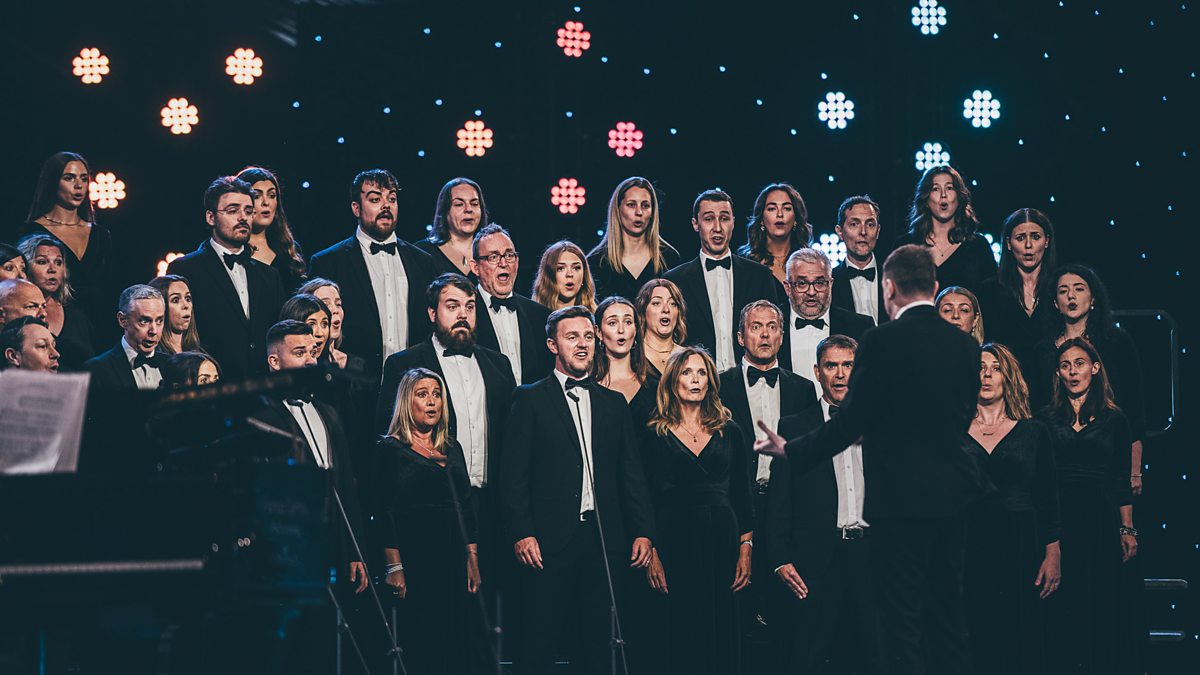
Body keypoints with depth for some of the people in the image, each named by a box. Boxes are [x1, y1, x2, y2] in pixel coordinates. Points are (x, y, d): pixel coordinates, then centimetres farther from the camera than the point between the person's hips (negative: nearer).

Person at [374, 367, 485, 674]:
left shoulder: (452, 449, 16)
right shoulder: (390, 449, 0)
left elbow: (467, 508, 15)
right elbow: (383, 512, -6)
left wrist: (473, 561, 7)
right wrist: (394, 567, -13)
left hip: (454, 562, 5)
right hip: (414, 562, -5)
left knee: (457, 649, 1)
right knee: (420, 650, -6)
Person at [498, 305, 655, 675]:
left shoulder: (614, 403, 15)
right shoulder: (530, 399, 3)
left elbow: (632, 473, 13)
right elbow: (513, 475, -3)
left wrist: (643, 531, 3)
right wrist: (521, 534, -12)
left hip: (603, 542, 4)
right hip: (548, 544, -4)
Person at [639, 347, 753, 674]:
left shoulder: (729, 431, 11)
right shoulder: (655, 435, 4)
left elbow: (741, 493, 9)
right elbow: (647, 498, 1)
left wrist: (746, 549, 0)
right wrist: (651, 554, -7)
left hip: (722, 537, 2)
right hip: (676, 541, -2)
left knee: (723, 627, 2)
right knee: (684, 631, -1)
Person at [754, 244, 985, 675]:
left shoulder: (882, 342, -13)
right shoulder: (965, 344, 6)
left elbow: (850, 421, -13)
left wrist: (791, 450, -1)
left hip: (901, 498, -6)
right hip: (953, 497, 7)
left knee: (903, 626, -1)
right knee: (948, 620, 15)